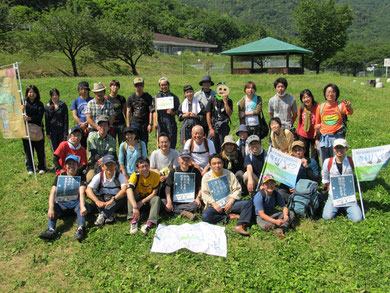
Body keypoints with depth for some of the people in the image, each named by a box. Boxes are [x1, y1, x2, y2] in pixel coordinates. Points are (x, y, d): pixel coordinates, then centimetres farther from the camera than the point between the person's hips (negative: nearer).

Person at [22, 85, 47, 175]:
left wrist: (30, 118, -23)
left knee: (40, 149, 2)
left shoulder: (39, 104, 3)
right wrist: (22, 110, -20)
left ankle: (42, 167, 16)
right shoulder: (24, 103, 5)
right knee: (28, 150, 6)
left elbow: (40, 116, -7)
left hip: (37, 129, -1)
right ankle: (30, 168, 18)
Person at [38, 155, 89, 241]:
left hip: (76, 202, -2)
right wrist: (51, 208, -29)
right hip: (62, 203, 2)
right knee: (54, 206, -27)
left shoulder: (81, 176, 0)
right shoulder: (60, 176, 4)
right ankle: (51, 230, -45)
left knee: (84, 204, -32)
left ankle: (81, 228, -51)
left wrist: (82, 206, -38)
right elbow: (53, 192, -10)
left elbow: (81, 192, -17)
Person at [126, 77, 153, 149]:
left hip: (145, 124, 0)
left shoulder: (148, 97, 3)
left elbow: (151, 111, 0)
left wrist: (150, 124, -8)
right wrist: (128, 126, 2)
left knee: (144, 144, 4)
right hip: (134, 124, 1)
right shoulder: (131, 98, 7)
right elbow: (128, 112, 8)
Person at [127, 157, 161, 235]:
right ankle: (133, 220, -38)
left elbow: (154, 193, -14)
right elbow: (129, 190, -41)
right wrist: (135, 207, -54)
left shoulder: (156, 176, -16)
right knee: (130, 193, -30)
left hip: (148, 198, 1)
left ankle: (150, 223, -43)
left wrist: (142, 202, -28)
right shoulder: (135, 175, -23)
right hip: (137, 198, 0)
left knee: (157, 199, -30)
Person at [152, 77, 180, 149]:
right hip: (160, 121, 0)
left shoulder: (173, 97, 13)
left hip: (171, 121, 0)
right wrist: (155, 122, -6)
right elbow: (154, 111, 5)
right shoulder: (156, 97, 12)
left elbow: (178, 110, 12)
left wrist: (173, 112, -9)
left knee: (172, 142, -1)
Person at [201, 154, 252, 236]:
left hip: (230, 203, 1)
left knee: (248, 203, -24)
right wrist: (214, 204, -15)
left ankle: (240, 226, -38)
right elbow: (205, 194, 1)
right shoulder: (206, 177, 7)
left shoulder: (229, 174, 8)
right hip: (215, 205, -1)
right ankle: (229, 217, -17)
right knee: (205, 216, -31)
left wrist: (230, 202, -12)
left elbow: (237, 189, 3)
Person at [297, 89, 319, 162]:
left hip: (314, 136, -3)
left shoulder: (317, 107, -15)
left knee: (314, 157, 6)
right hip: (303, 136, 4)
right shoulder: (301, 108, -3)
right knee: (304, 156, 15)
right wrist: (298, 132, 13)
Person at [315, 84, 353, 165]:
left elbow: (350, 113, -18)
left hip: (337, 138, -3)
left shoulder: (341, 105, 2)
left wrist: (349, 107, -40)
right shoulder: (320, 107, 11)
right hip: (323, 138, 3)